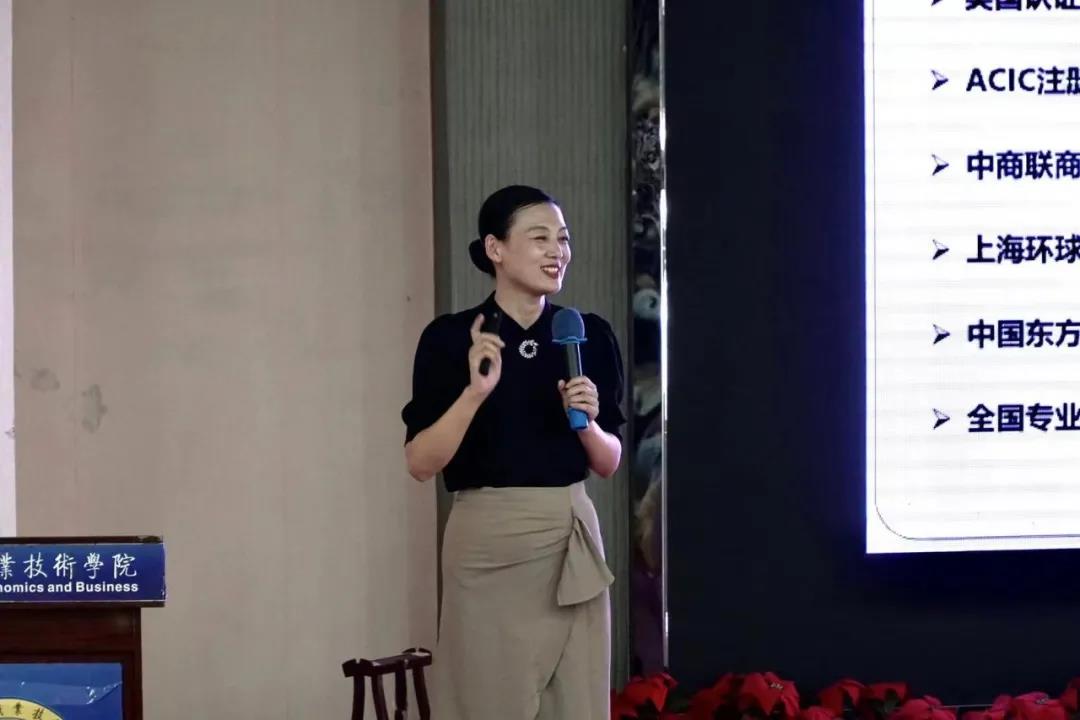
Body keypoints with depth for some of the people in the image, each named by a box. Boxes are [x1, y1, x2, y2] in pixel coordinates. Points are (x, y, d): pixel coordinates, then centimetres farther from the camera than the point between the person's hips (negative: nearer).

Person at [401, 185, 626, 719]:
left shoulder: (590, 335, 6)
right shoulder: (450, 338, -5)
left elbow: (609, 463, 11)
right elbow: (421, 462, -8)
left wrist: (586, 422, -9)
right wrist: (476, 391, -19)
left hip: (572, 541, 4)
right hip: (489, 544, -4)